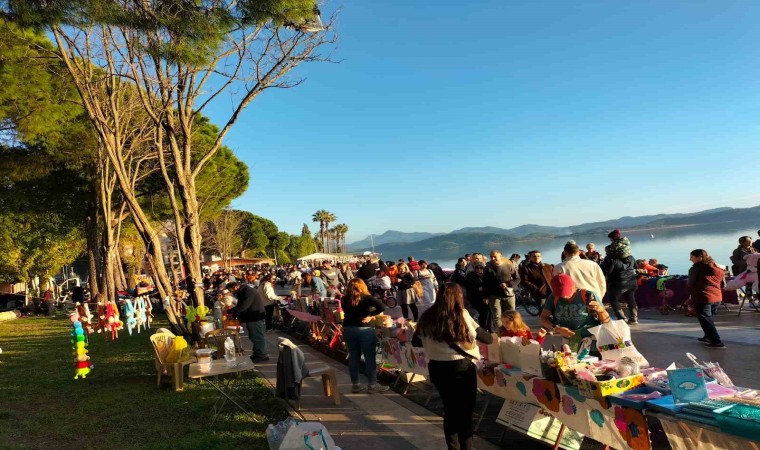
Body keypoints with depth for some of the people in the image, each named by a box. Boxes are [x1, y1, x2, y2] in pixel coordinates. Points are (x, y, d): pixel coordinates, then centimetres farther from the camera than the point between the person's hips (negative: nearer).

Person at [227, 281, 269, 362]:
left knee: (257, 337, -4)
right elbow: (240, 305, 16)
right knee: (254, 337, 16)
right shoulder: (241, 291, 11)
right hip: (251, 317, 10)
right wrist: (234, 315, 3)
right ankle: (257, 354, 25)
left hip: (256, 317, -10)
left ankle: (261, 355, 3)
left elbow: (243, 306, -30)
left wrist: (230, 311, -26)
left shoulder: (248, 291, -22)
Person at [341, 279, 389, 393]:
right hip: (365, 329, -5)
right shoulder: (366, 298, -9)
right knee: (370, 358, 4)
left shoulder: (344, 299, 3)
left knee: (353, 358, 11)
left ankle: (355, 385, 18)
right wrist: (370, 315, -8)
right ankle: (372, 385, 10)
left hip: (348, 329, 5)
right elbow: (382, 307, -18)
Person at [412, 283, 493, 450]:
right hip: (461, 368, -4)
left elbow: (416, 342, 13)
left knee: (449, 409, 21)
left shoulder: (427, 317, 0)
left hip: (436, 369, 4)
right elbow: (488, 339, -6)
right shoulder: (462, 315, -11)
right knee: (465, 412, 12)